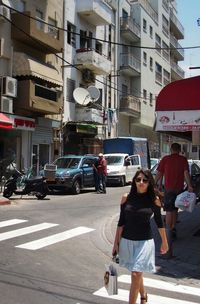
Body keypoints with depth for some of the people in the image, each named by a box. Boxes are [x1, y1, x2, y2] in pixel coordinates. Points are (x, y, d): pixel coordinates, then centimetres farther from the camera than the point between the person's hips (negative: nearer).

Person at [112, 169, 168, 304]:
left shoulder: (154, 200, -9)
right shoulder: (126, 198, -5)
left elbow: (159, 222, 3)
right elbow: (121, 222, 2)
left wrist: (164, 242, 11)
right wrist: (116, 242, 3)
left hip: (145, 241, -3)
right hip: (127, 241, 3)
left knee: (136, 274, -9)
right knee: (136, 273, 21)